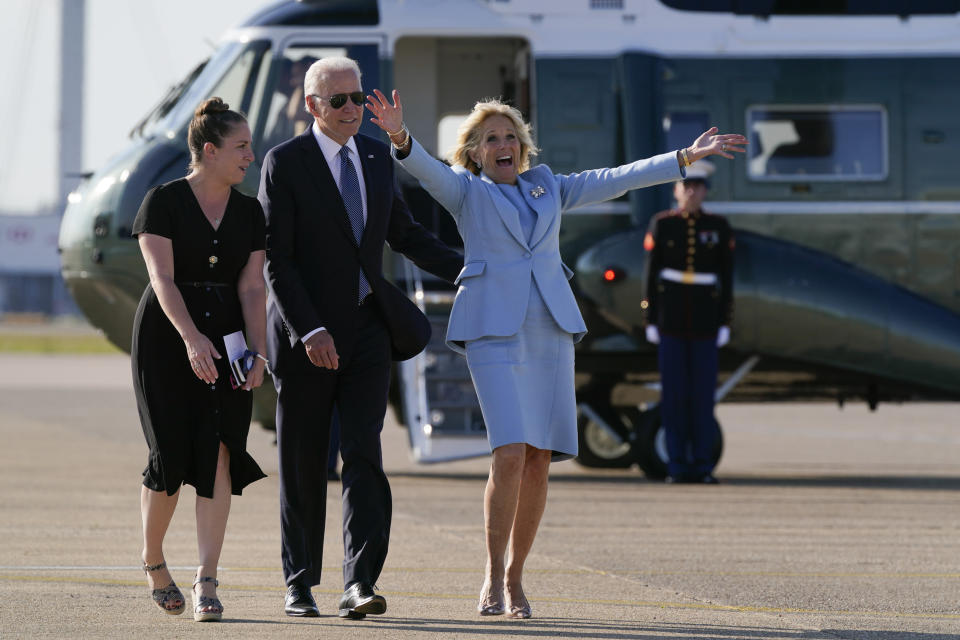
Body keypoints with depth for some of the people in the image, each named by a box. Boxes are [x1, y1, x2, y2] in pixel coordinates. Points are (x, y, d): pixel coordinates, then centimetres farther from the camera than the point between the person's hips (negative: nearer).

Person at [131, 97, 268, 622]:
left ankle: (207, 579, -12)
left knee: (218, 453, -10)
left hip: (224, 339, 3)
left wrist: (258, 350, -11)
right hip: (167, 337, -3)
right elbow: (163, 278, -15)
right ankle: (152, 561, 19)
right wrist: (191, 338, -29)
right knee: (171, 455, -6)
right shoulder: (163, 202, -6)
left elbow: (252, 288, 3)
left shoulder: (249, 213, 8)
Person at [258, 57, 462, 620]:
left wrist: (465, 267, 10)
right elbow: (276, 260, -11)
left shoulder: (378, 157, 9)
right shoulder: (285, 163, -7)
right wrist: (310, 331, -19)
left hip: (368, 330, 3)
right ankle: (300, 584, 17)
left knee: (364, 453, -10)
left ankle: (360, 583, -17)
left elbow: (405, 234, 22)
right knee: (303, 464, 5)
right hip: (306, 332, -3)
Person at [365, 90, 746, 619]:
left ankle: (514, 579, 10)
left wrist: (688, 157, 13)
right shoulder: (465, 191, 8)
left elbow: (616, 180, 18)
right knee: (510, 454, -17)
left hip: (549, 332, 4)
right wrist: (399, 137, -32)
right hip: (493, 331, -4)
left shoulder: (548, 189, 20)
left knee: (539, 461, 0)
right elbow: (425, 169, -11)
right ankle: (493, 579, -7)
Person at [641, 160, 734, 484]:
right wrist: (650, 321, -2)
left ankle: (702, 465, 4)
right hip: (670, 318, 0)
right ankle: (678, 466, 4)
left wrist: (725, 324, -1)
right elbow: (651, 274, 3)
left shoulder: (719, 227, 4)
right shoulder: (661, 225, 2)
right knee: (674, 391, 0)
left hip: (705, 319, 0)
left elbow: (726, 278, 5)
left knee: (704, 392, -1)